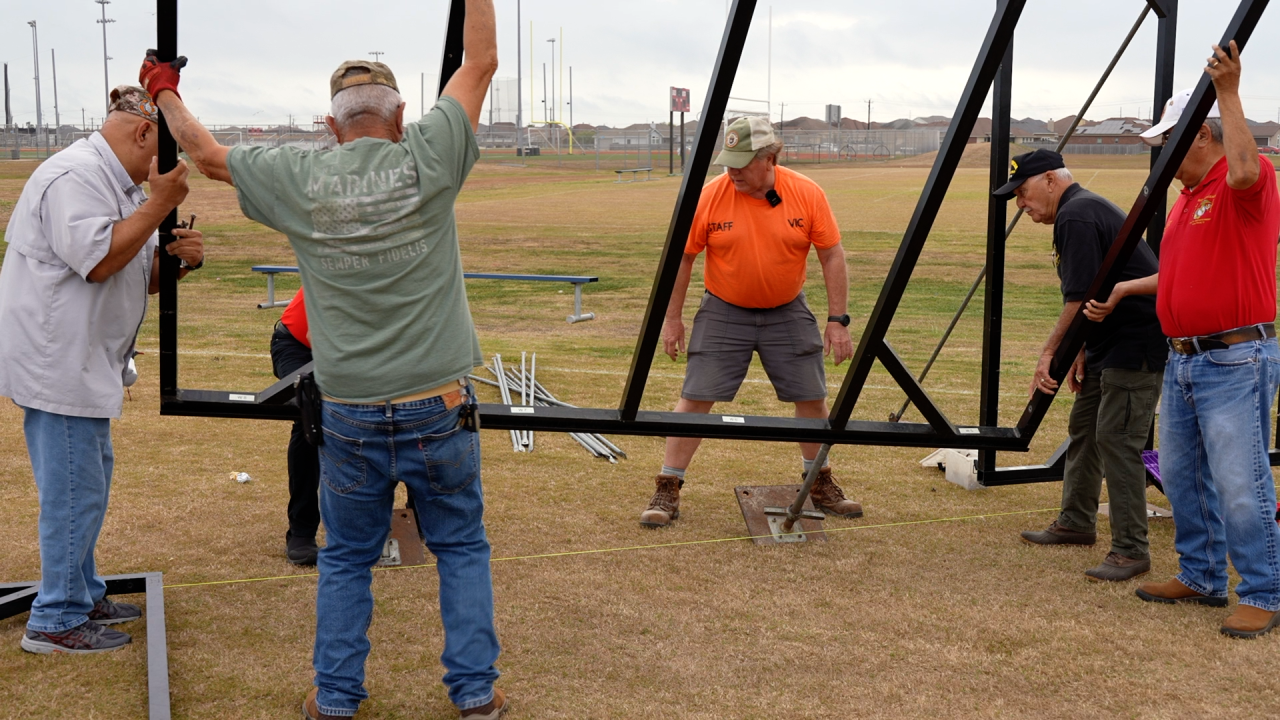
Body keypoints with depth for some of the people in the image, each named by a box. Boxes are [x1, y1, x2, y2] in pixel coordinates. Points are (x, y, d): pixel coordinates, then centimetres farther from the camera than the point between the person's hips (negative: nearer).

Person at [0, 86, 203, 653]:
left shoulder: (122, 184, 17)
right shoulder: (76, 176, -16)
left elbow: (139, 278, 19)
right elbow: (98, 259, -25)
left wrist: (175, 259, -2)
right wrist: (160, 205, -22)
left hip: (87, 366, 11)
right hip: (57, 364, -11)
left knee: (88, 483, 19)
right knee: (74, 492, -6)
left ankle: (82, 596, 32)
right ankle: (55, 622, 4)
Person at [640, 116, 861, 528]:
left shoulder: (807, 194, -12)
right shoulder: (709, 197, -14)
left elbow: (832, 257, -5)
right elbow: (682, 258, -4)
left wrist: (838, 320, -8)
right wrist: (673, 319, -3)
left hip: (788, 312, 2)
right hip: (723, 312, -1)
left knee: (812, 398, 6)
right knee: (695, 398, -6)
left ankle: (821, 486, 26)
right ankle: (667, 490, 4)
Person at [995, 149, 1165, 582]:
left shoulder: (1075, 216, -17)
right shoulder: (1086, 209, 17)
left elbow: (1081, 298, -23)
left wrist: (1051, 352, -16)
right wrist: (1080, 352, 18)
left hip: (1136, 346, -12)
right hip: (1112, 344, 12)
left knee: (1116, 440, -11)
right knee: (1083, 428, 18)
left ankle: (1130, 550, -8)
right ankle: (1076, 523, 29)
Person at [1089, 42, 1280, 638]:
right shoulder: (1186, 197, 18)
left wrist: (1228, 92, -34)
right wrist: (1126, 289, 20)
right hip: (1184, 360, 10)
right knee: (1182, 477, 16)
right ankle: (1201, 577, 29)